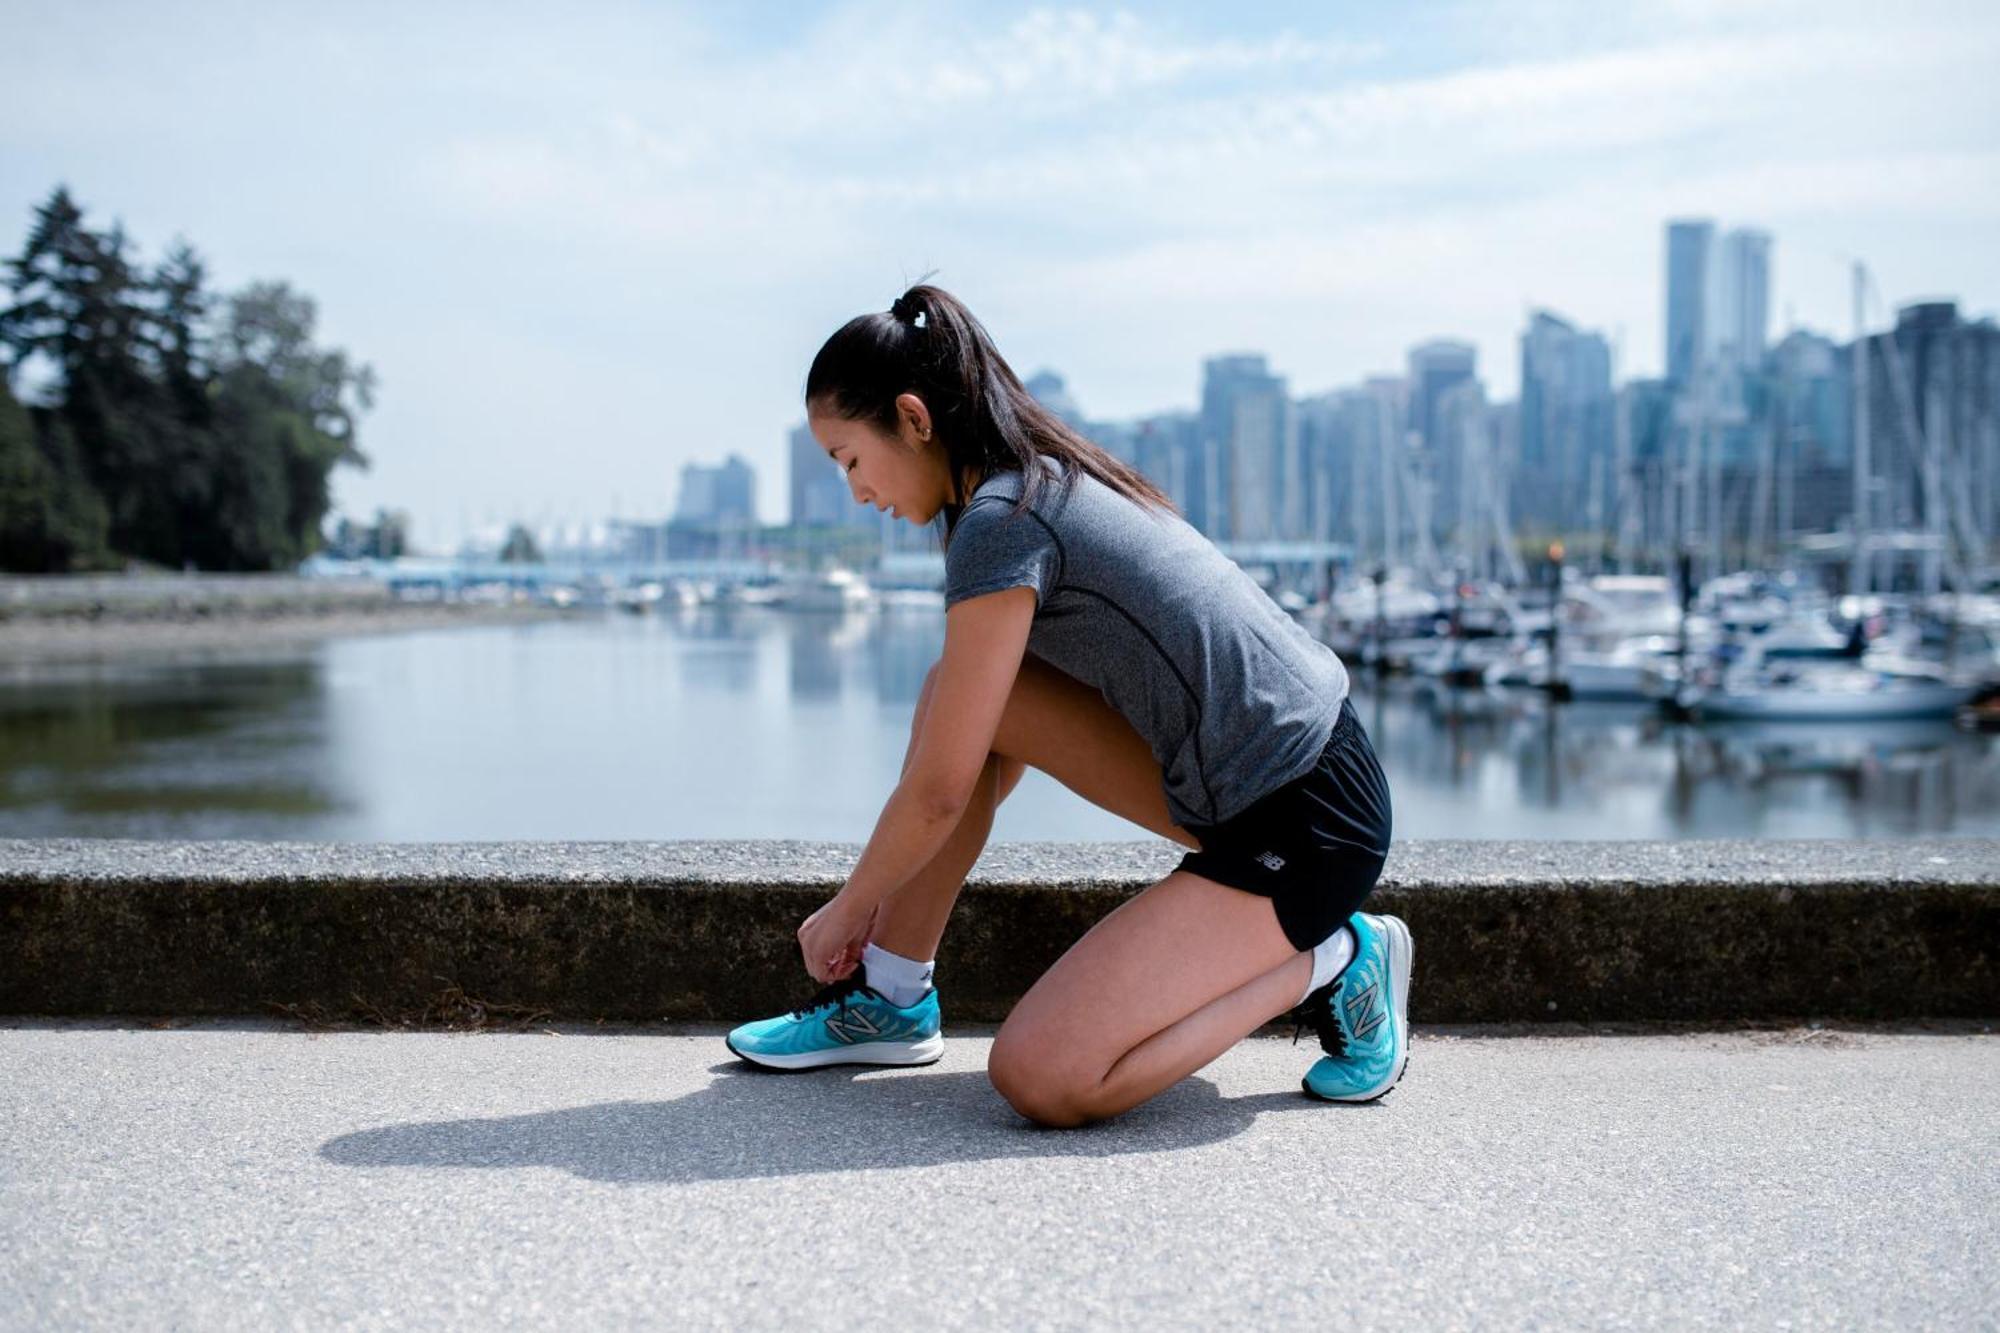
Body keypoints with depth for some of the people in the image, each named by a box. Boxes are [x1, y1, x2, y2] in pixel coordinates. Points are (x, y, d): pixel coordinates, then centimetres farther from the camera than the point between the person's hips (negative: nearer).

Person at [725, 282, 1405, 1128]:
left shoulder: (1000, 522, -16)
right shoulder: (1058, 484, 13)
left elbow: (940, 791, -12)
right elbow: (982, 754, 22)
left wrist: (847, 909, 6)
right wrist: (884, 894, 24)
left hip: (1307, 828, -10)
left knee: (1039, 1077, -15)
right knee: (963, 694, 6)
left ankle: (1325, 963, 2)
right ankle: (889, 1000, 15)